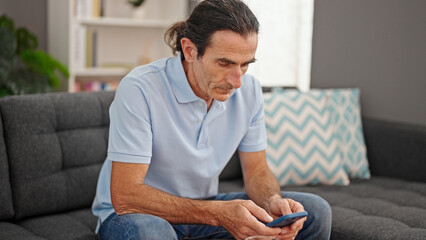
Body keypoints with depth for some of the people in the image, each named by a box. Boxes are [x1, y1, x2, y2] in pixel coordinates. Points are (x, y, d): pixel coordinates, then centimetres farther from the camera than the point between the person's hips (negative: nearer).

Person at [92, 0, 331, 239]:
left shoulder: (249, 90, -7)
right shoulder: (139, 89, -26)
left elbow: (257, 171, 3)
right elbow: (125, 197, -29)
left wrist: (273, 201, -22)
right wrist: (218, 213, -36)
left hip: (203, 207, 5)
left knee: (315, 212, -7)